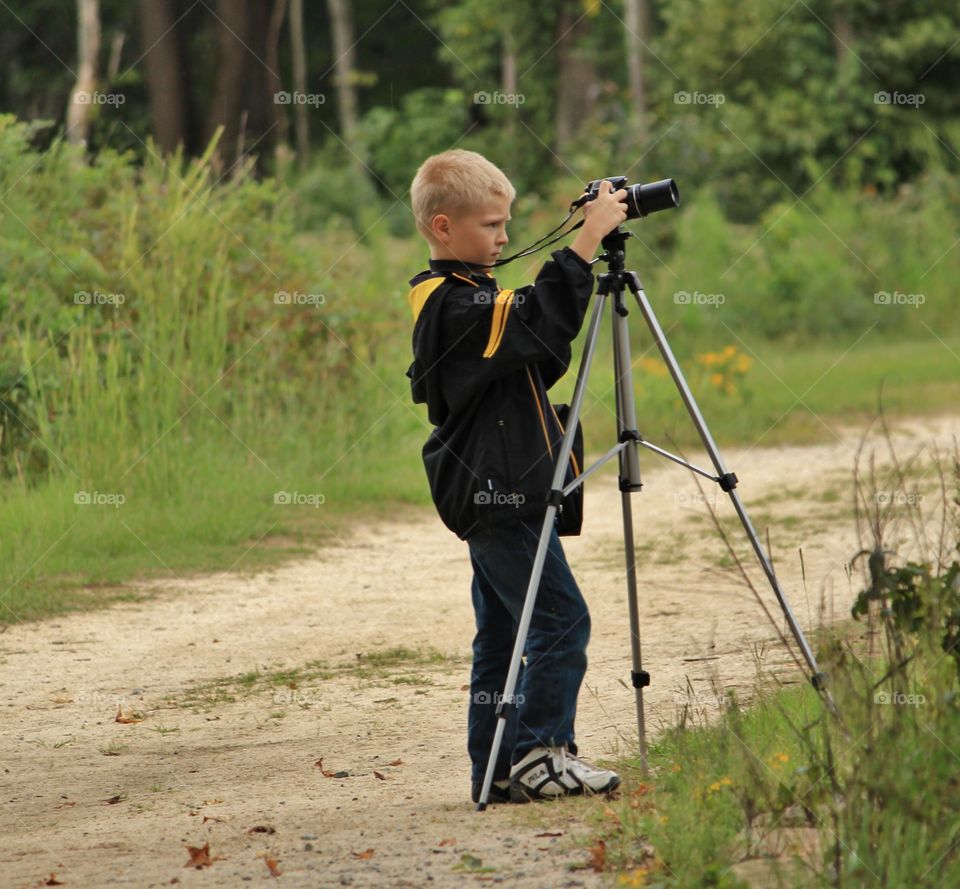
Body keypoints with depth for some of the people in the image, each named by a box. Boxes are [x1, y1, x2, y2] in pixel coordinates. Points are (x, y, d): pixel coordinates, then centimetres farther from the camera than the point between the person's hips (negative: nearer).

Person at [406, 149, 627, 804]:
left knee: (504, 635, 11)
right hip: (499, 498, -11)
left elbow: (535, 356, 22)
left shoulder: (457, 297, 16)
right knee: (561, 619, -9)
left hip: (492, 498, 11)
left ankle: (498, 769, 13)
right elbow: (542, 321, -29)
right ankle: (539, 754, -6)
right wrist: (588, 240, -27)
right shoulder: (454, 305, -17)